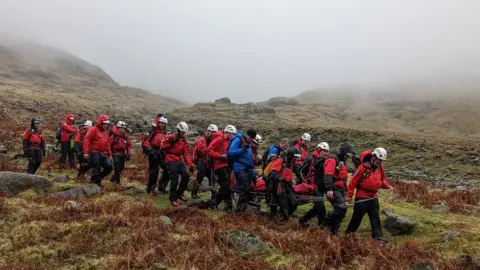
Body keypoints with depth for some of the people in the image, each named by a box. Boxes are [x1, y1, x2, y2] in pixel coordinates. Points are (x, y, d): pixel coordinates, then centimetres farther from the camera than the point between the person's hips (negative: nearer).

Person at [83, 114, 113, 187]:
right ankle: (94, 182, 8)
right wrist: (86, 152, -21)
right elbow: (86, 140, -13)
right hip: (95, 153, -7)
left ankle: (98, 179, 15)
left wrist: (109, 154, 18)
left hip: (103, 154, 7)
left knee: (109, 166, -2)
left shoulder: (106, 132, 18)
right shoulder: (93, 130, -6)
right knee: (96, 169, -6)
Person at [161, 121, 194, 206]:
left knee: (186, 176, -6)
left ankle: (179, 193, 14)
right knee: (174, 179, -13)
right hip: (171, 160, -6)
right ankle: (173, 199, -3)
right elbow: (162, 148, -6)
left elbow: (186, 154, 8)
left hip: (179, 161, 6)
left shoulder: (184, 142, 14)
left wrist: (190, 165, -2)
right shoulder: (170, 137, -1)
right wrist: (171, 143, -19)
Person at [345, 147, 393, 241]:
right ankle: (349, 233, 19)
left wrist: (387, 186, -2)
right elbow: (354, 181, -14)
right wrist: (349, 195, -11)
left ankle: (378, 236, 10)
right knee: (357, 217, 2)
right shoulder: (363, 167, -18)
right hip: (362, 197, -6)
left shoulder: (380, 168, 4)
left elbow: (382, 180, 19)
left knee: (375, 217, 6)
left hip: (373, 197, 6)